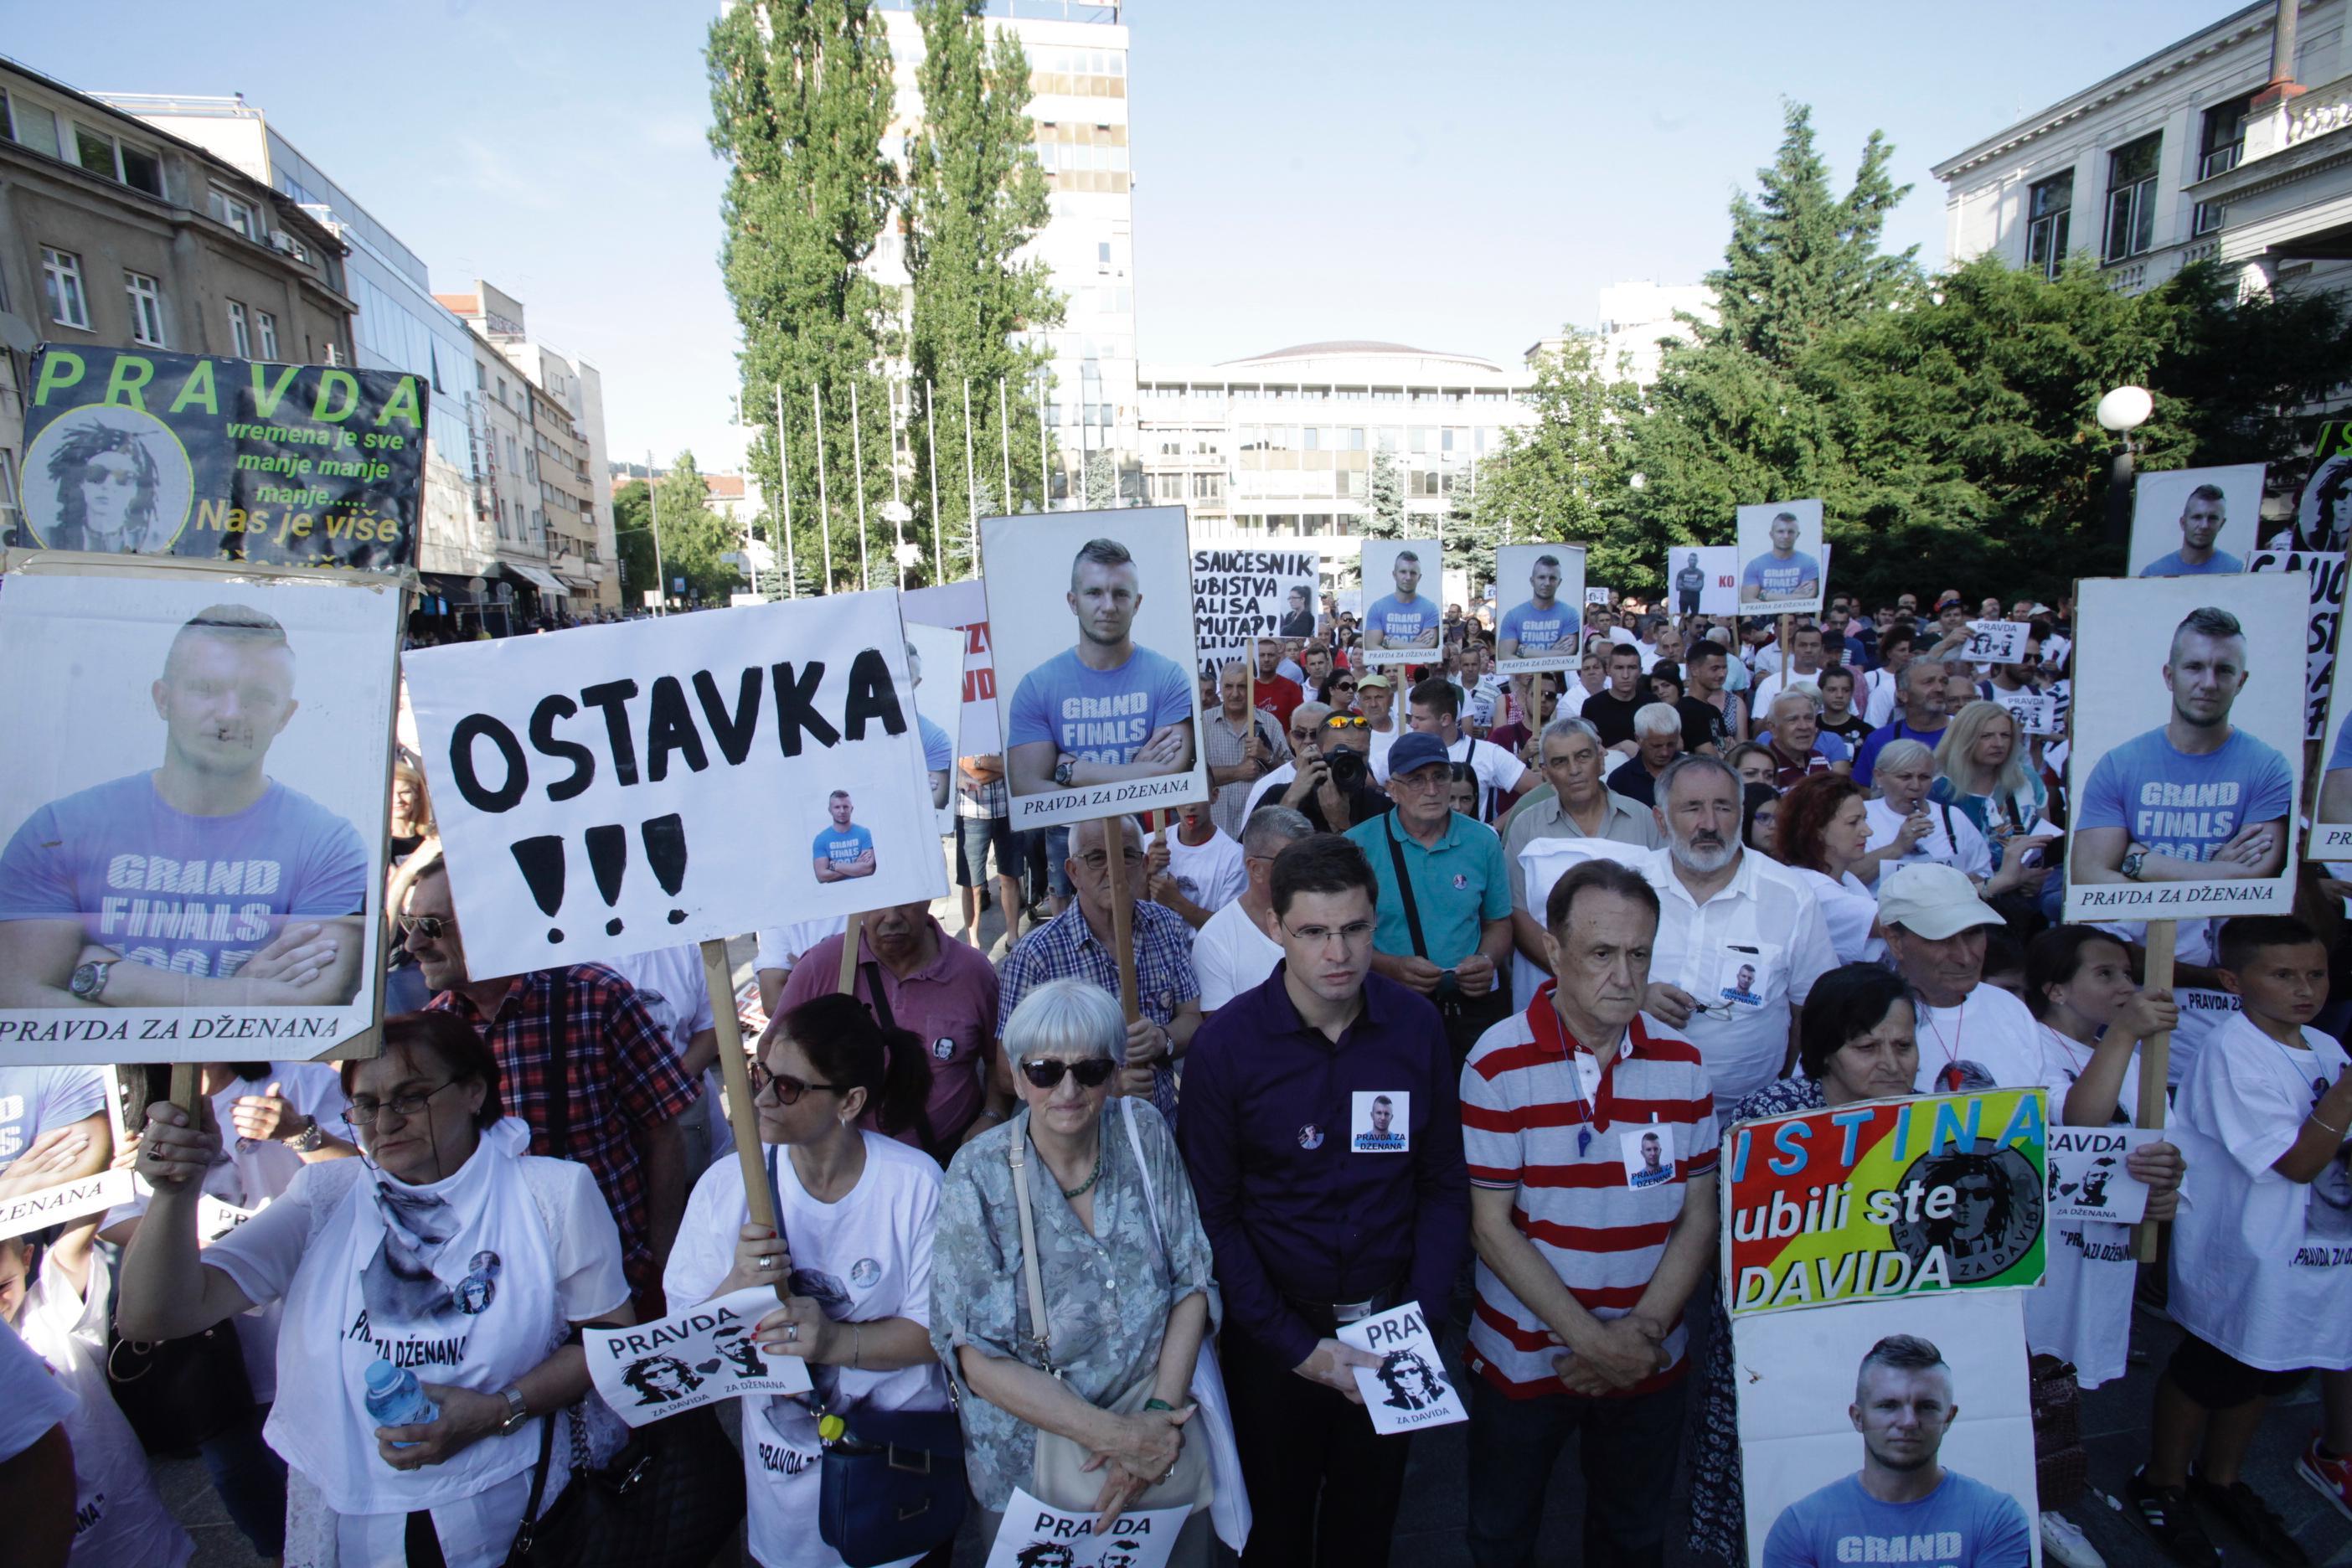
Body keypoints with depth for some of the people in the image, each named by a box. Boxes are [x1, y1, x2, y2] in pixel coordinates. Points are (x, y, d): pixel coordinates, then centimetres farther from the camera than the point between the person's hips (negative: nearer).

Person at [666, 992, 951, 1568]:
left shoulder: (915, 1184, -18)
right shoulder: (726, 1185, -13)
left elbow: (936, 1330, -14)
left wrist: (836, 1340, -29)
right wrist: (737, 1289, -30)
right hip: (785, 1461, 1)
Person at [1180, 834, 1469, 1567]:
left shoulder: (1416, 1023, -10)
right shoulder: (1228, 1042, -17)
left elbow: (1445, 1183, -2)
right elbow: (1214, 1212, -12)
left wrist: (1421, 1315, -10)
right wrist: (1296, 1345, -14)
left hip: (1390, 1321, 2)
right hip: (1275, 1329, -2)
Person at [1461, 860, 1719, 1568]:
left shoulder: (1680, 1064, -4)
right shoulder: (1498, 1064, -16)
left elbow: (1699, 1216, -2)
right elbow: (1491, 1226, -14)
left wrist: (1643, 1330, -13)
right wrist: (1590, 1339, -17)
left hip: (1648, 1362, 3)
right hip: (1524, 1357, -2)